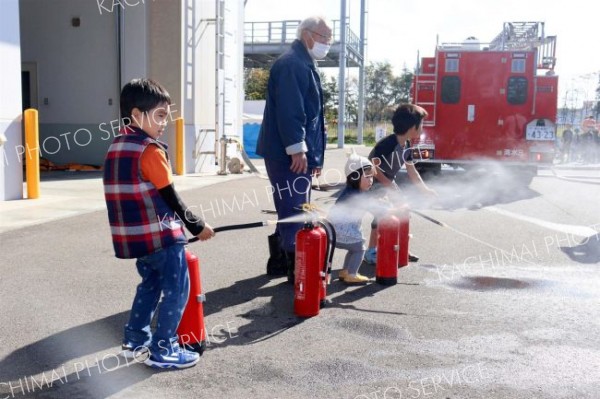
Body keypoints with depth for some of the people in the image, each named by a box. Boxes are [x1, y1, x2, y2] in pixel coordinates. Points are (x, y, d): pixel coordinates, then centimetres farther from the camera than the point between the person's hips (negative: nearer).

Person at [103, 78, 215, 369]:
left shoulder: (116, 147, 10)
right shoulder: (150, 150, -15)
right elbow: (170, 197, -13)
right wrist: (197, 226, -2)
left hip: (134, 234, 9)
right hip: (160, 234, -9)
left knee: (150, 285, 24)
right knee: (177, 290, 2)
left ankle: (135, 340, 30)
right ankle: (162, 350, 6)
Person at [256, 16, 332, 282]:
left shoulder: (304, 66, 21)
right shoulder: (292, 64, -12)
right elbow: (289, 110, -22)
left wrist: (314, 155, 22)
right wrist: (297, 148, -24)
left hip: (301, 155, 11)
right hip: (288, 155, -11)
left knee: (292, 212, 16)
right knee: (295, 213, -6)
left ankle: (280, 262, 26)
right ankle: (296, 269, 1)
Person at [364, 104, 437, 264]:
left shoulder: (406, 146, -1)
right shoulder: (387, 144, -29)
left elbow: (412, 171, 8)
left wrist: (425, 189, 7)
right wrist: (390, 185, -23)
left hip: (389, 183, 10)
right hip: (373, 183, -10)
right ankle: (371, 252, -8)